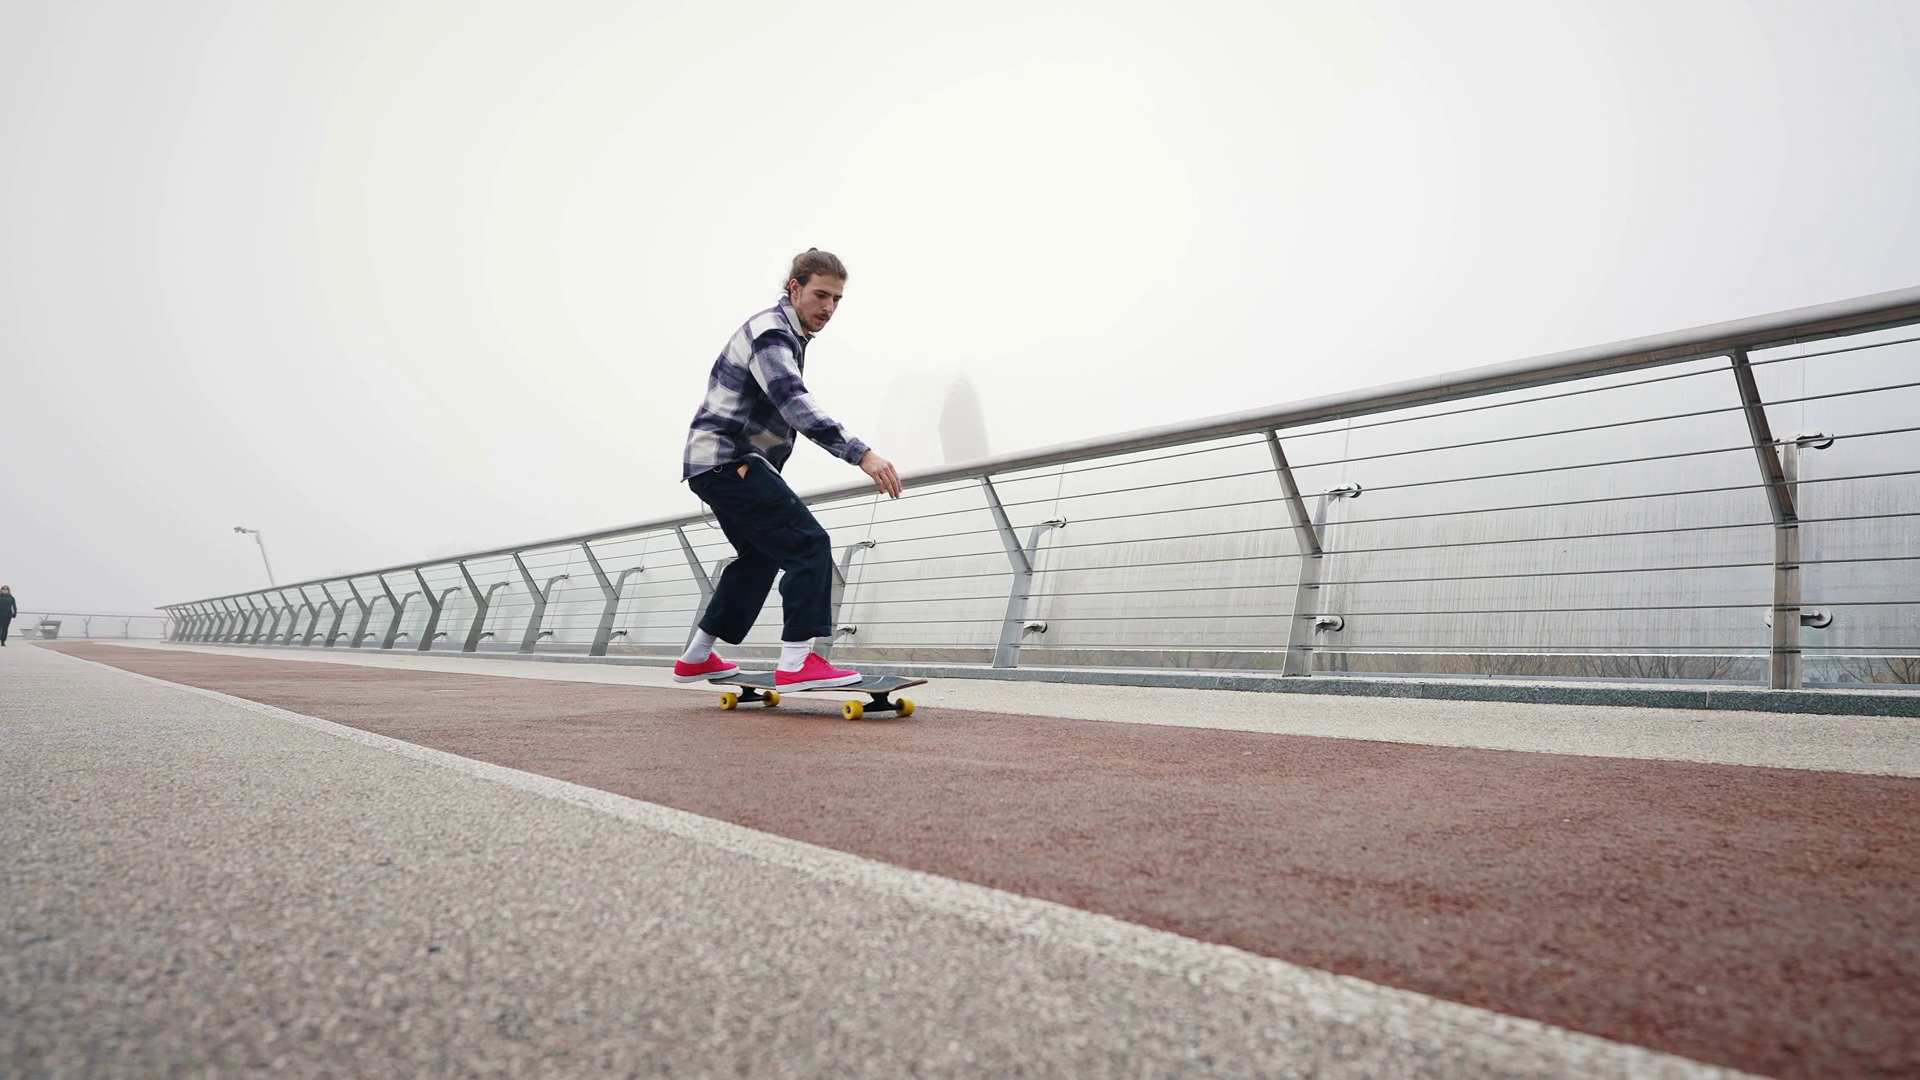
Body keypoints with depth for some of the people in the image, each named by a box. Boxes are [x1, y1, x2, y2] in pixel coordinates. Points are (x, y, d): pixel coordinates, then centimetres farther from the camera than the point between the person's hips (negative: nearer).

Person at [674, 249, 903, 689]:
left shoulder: (784, 333, 17)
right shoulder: (771, 333, -16)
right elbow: (796, 406, -32)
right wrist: (862, 454, -41)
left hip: (718, 462, 11)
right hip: (729, 461, -11)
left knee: (759, 553, 22)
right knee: (809, 545, -15)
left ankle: (697, 658, 28)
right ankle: (796, 662, -19)